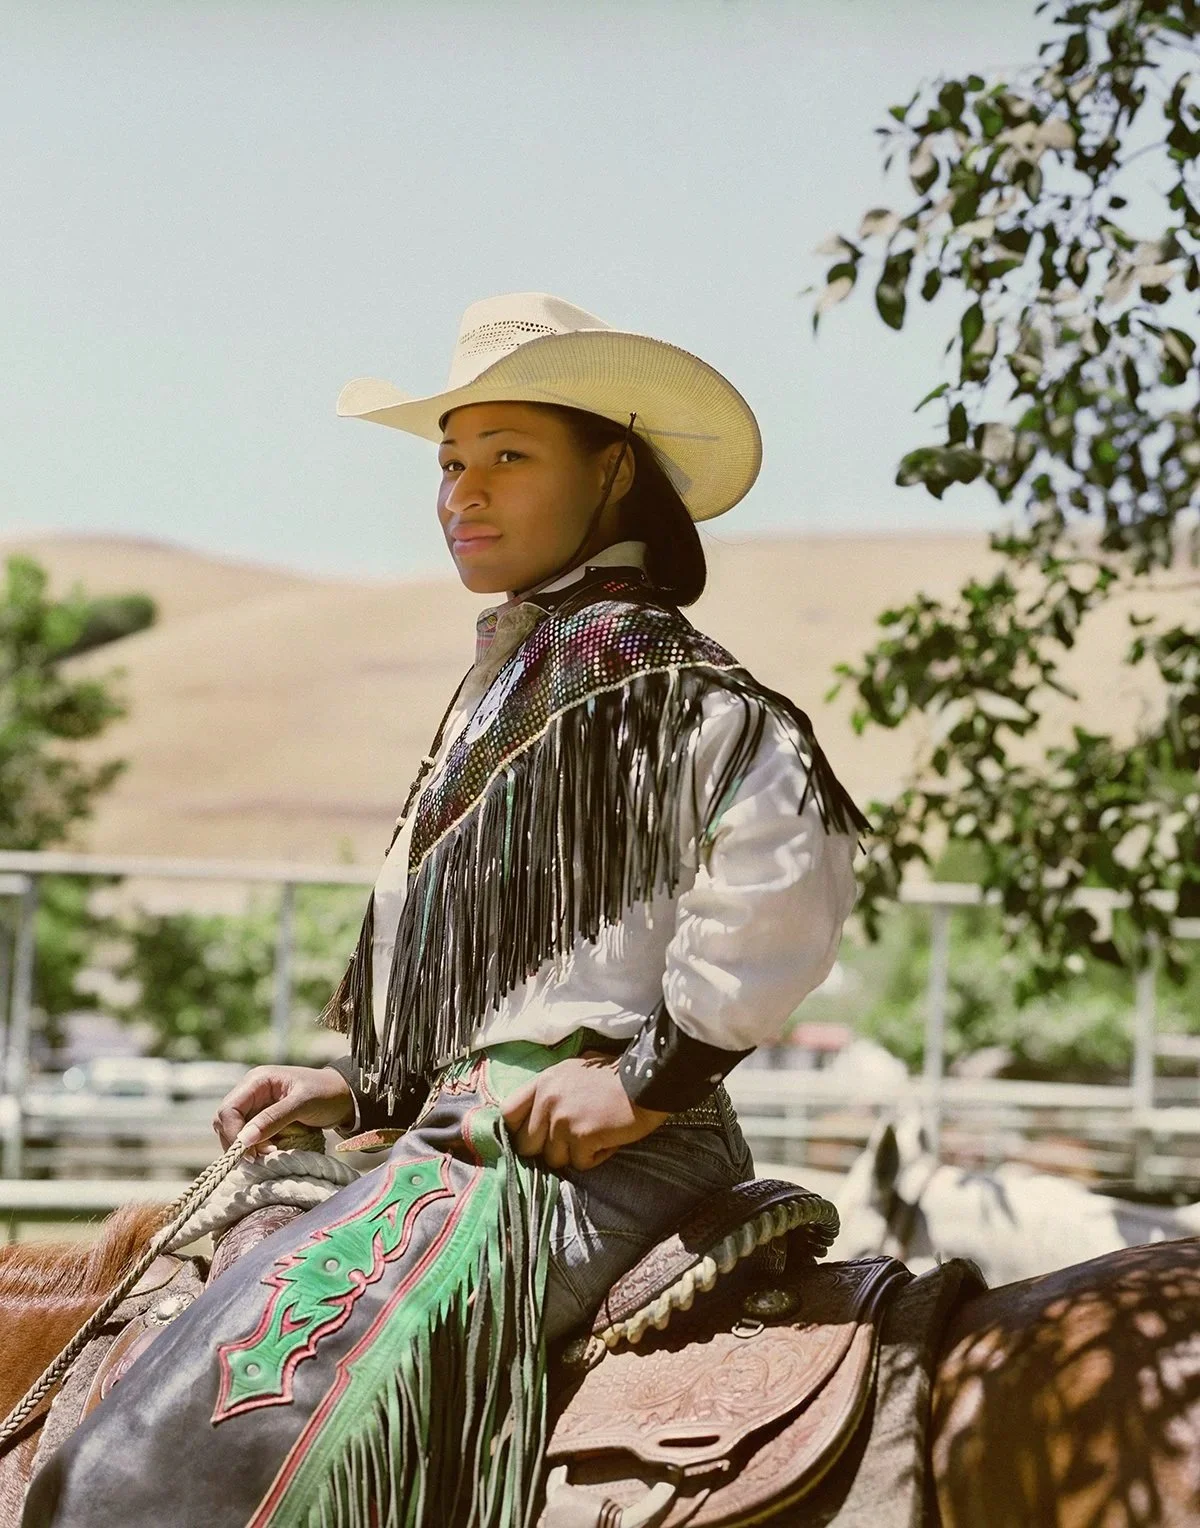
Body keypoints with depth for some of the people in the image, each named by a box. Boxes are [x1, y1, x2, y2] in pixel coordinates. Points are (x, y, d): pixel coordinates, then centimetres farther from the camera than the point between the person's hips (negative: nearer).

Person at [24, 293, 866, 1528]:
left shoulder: (632, 656, -8)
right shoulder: (510, 671, 22)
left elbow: (794, 839, -25)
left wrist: (656, 1070, -21)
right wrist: (359, 1090, 16)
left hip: (573, 1145, -11)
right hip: (469, 1130, 11)